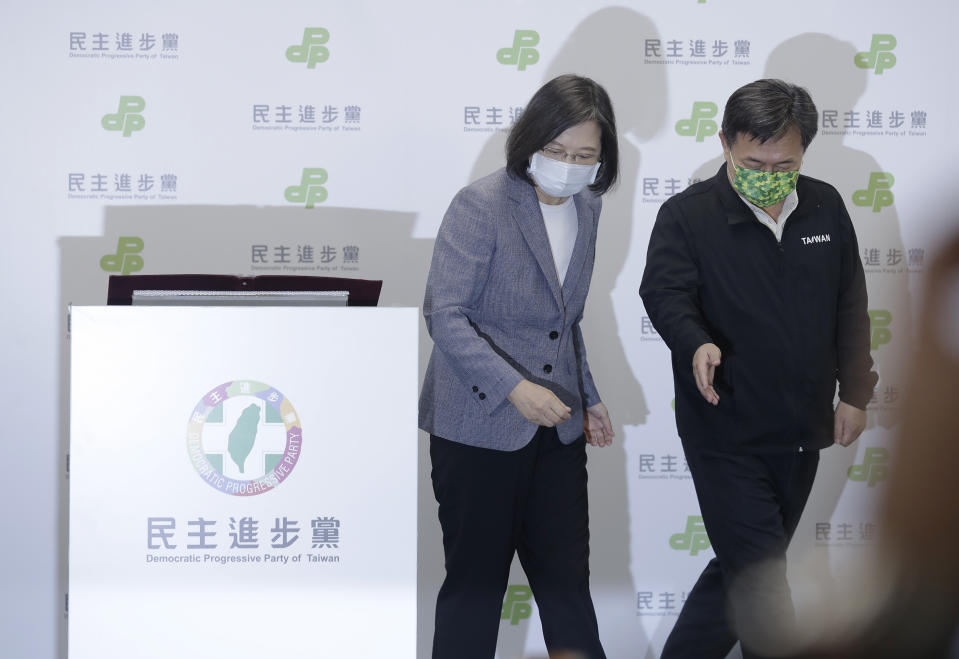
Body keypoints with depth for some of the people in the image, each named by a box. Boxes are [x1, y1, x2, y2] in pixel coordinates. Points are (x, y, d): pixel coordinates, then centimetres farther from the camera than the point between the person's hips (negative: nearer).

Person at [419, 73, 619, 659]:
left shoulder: (587, 208, 9)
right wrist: (514, 387, -28)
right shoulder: (482, 205, -13)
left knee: (567, 584, 8)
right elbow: (444, 315, -20)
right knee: (476, 585, 4)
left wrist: (588, 396, 22)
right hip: (479, 428, -6)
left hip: (557, 427, 6)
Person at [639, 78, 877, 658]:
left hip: (802, 434, 6)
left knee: (745, 570, 16)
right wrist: (696, 343, -41)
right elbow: (665, 292, -20)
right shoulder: (687, 215, -8)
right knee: (762, 584, -7)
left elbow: (851, 306, 12)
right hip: (728, 433, -5)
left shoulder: (826, 208, 6)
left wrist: (855, 393, 7)